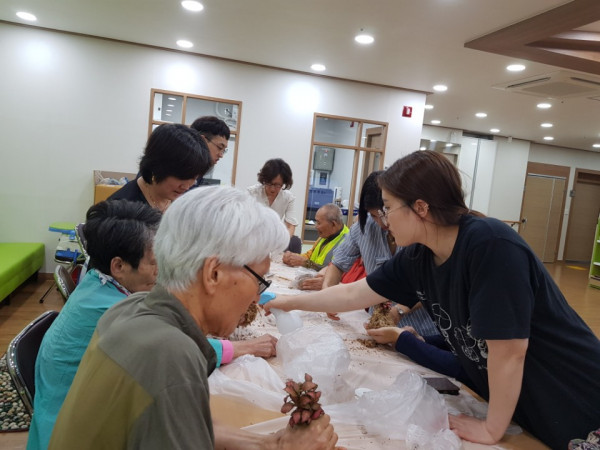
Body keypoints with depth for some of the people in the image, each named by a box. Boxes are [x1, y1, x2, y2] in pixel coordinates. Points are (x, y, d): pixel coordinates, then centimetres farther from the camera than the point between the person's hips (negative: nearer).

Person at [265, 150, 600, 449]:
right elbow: (353, 295, 3)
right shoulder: (417, 257, -8)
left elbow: (509, 351, -29)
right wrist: (289, 302, 8)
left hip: (570, 406, -7)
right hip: (511, 400, 7)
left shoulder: (491, 246, -33)